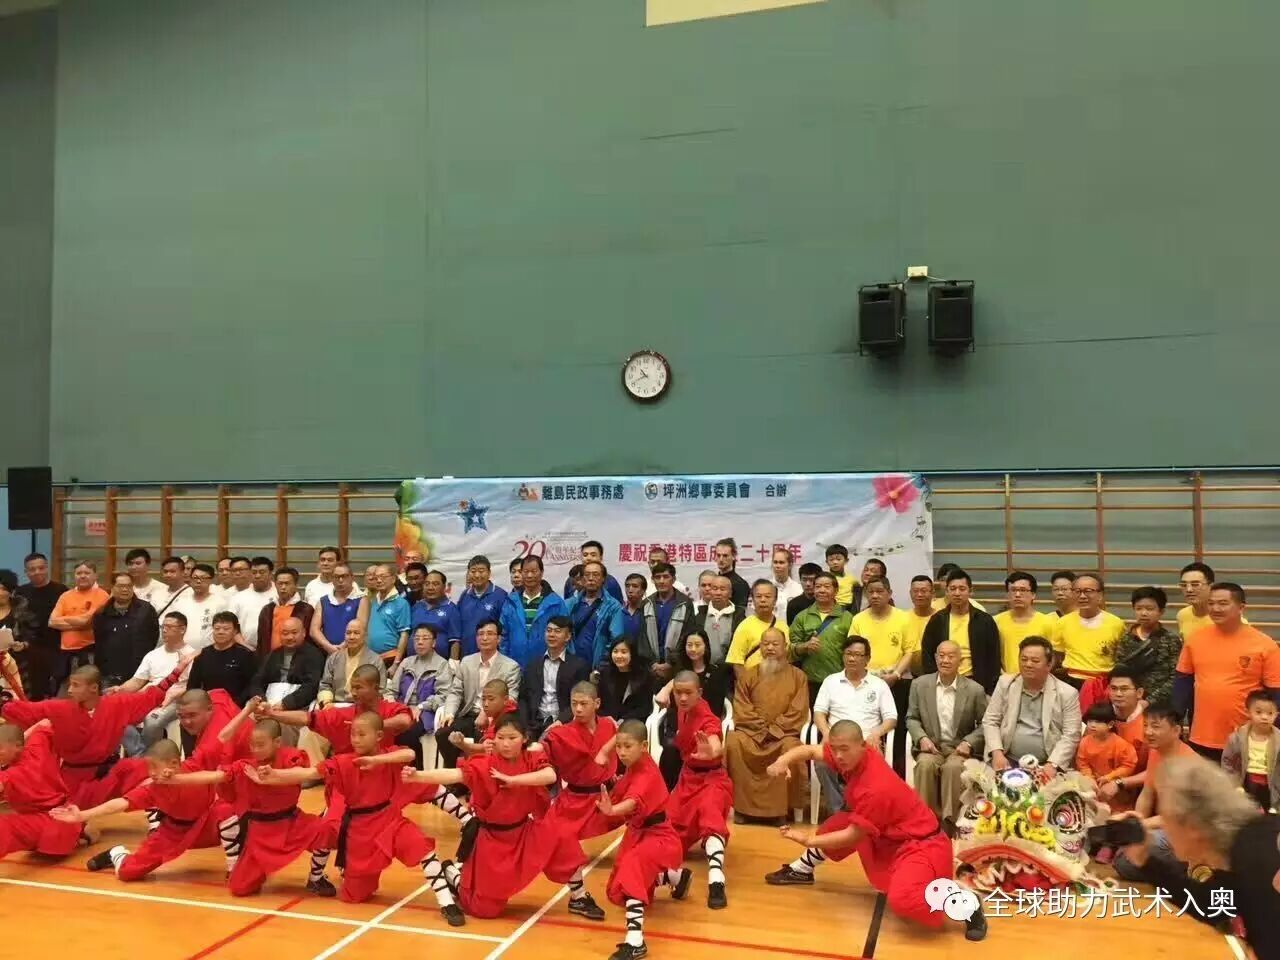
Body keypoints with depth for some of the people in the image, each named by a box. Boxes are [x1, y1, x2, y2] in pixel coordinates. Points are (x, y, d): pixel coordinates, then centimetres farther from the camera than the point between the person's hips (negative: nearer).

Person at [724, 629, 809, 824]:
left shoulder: (798, 676, 9)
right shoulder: (747, 676, 12)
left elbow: (798, 712, 0)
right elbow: (741, 711, 5)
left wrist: (774, 729, -11)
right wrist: (762, 729, -10)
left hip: (783, 733, -1)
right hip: (751, 732, 1)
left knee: (791, 748, -34)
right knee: (733, 742, -30)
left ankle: (782, 808, -20)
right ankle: (741, 806, -20)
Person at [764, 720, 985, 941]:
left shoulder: (876, 789, -31)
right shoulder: (855, 756, -10)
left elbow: (853, 836, -21)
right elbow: (810, 750, 0)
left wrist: (809, 839, -12)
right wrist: (783, 761, -20)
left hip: (921, 845, -9)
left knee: (901, 900, -30)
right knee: (840, 822, 9)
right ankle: (802, 870, 32)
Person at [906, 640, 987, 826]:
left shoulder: (975, 690, 0)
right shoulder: (919, 684, 5)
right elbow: (912, 718, 9)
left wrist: (969, 743, -12)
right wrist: (922, 738, -10)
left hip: (960, 748, -1)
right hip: (931, 746, 2)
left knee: (953, 767, -35)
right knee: (925, 764, -32)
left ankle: (949, 821, -28)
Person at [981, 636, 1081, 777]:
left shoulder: (1067, 693, 1)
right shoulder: (1005, 683, 7)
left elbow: (1070, 735, -3)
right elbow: (990, 721, 7)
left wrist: (1053, 764, -15)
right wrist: (997, 753, -8)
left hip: (1045, 765, -1)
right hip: (1008, 760, 1)